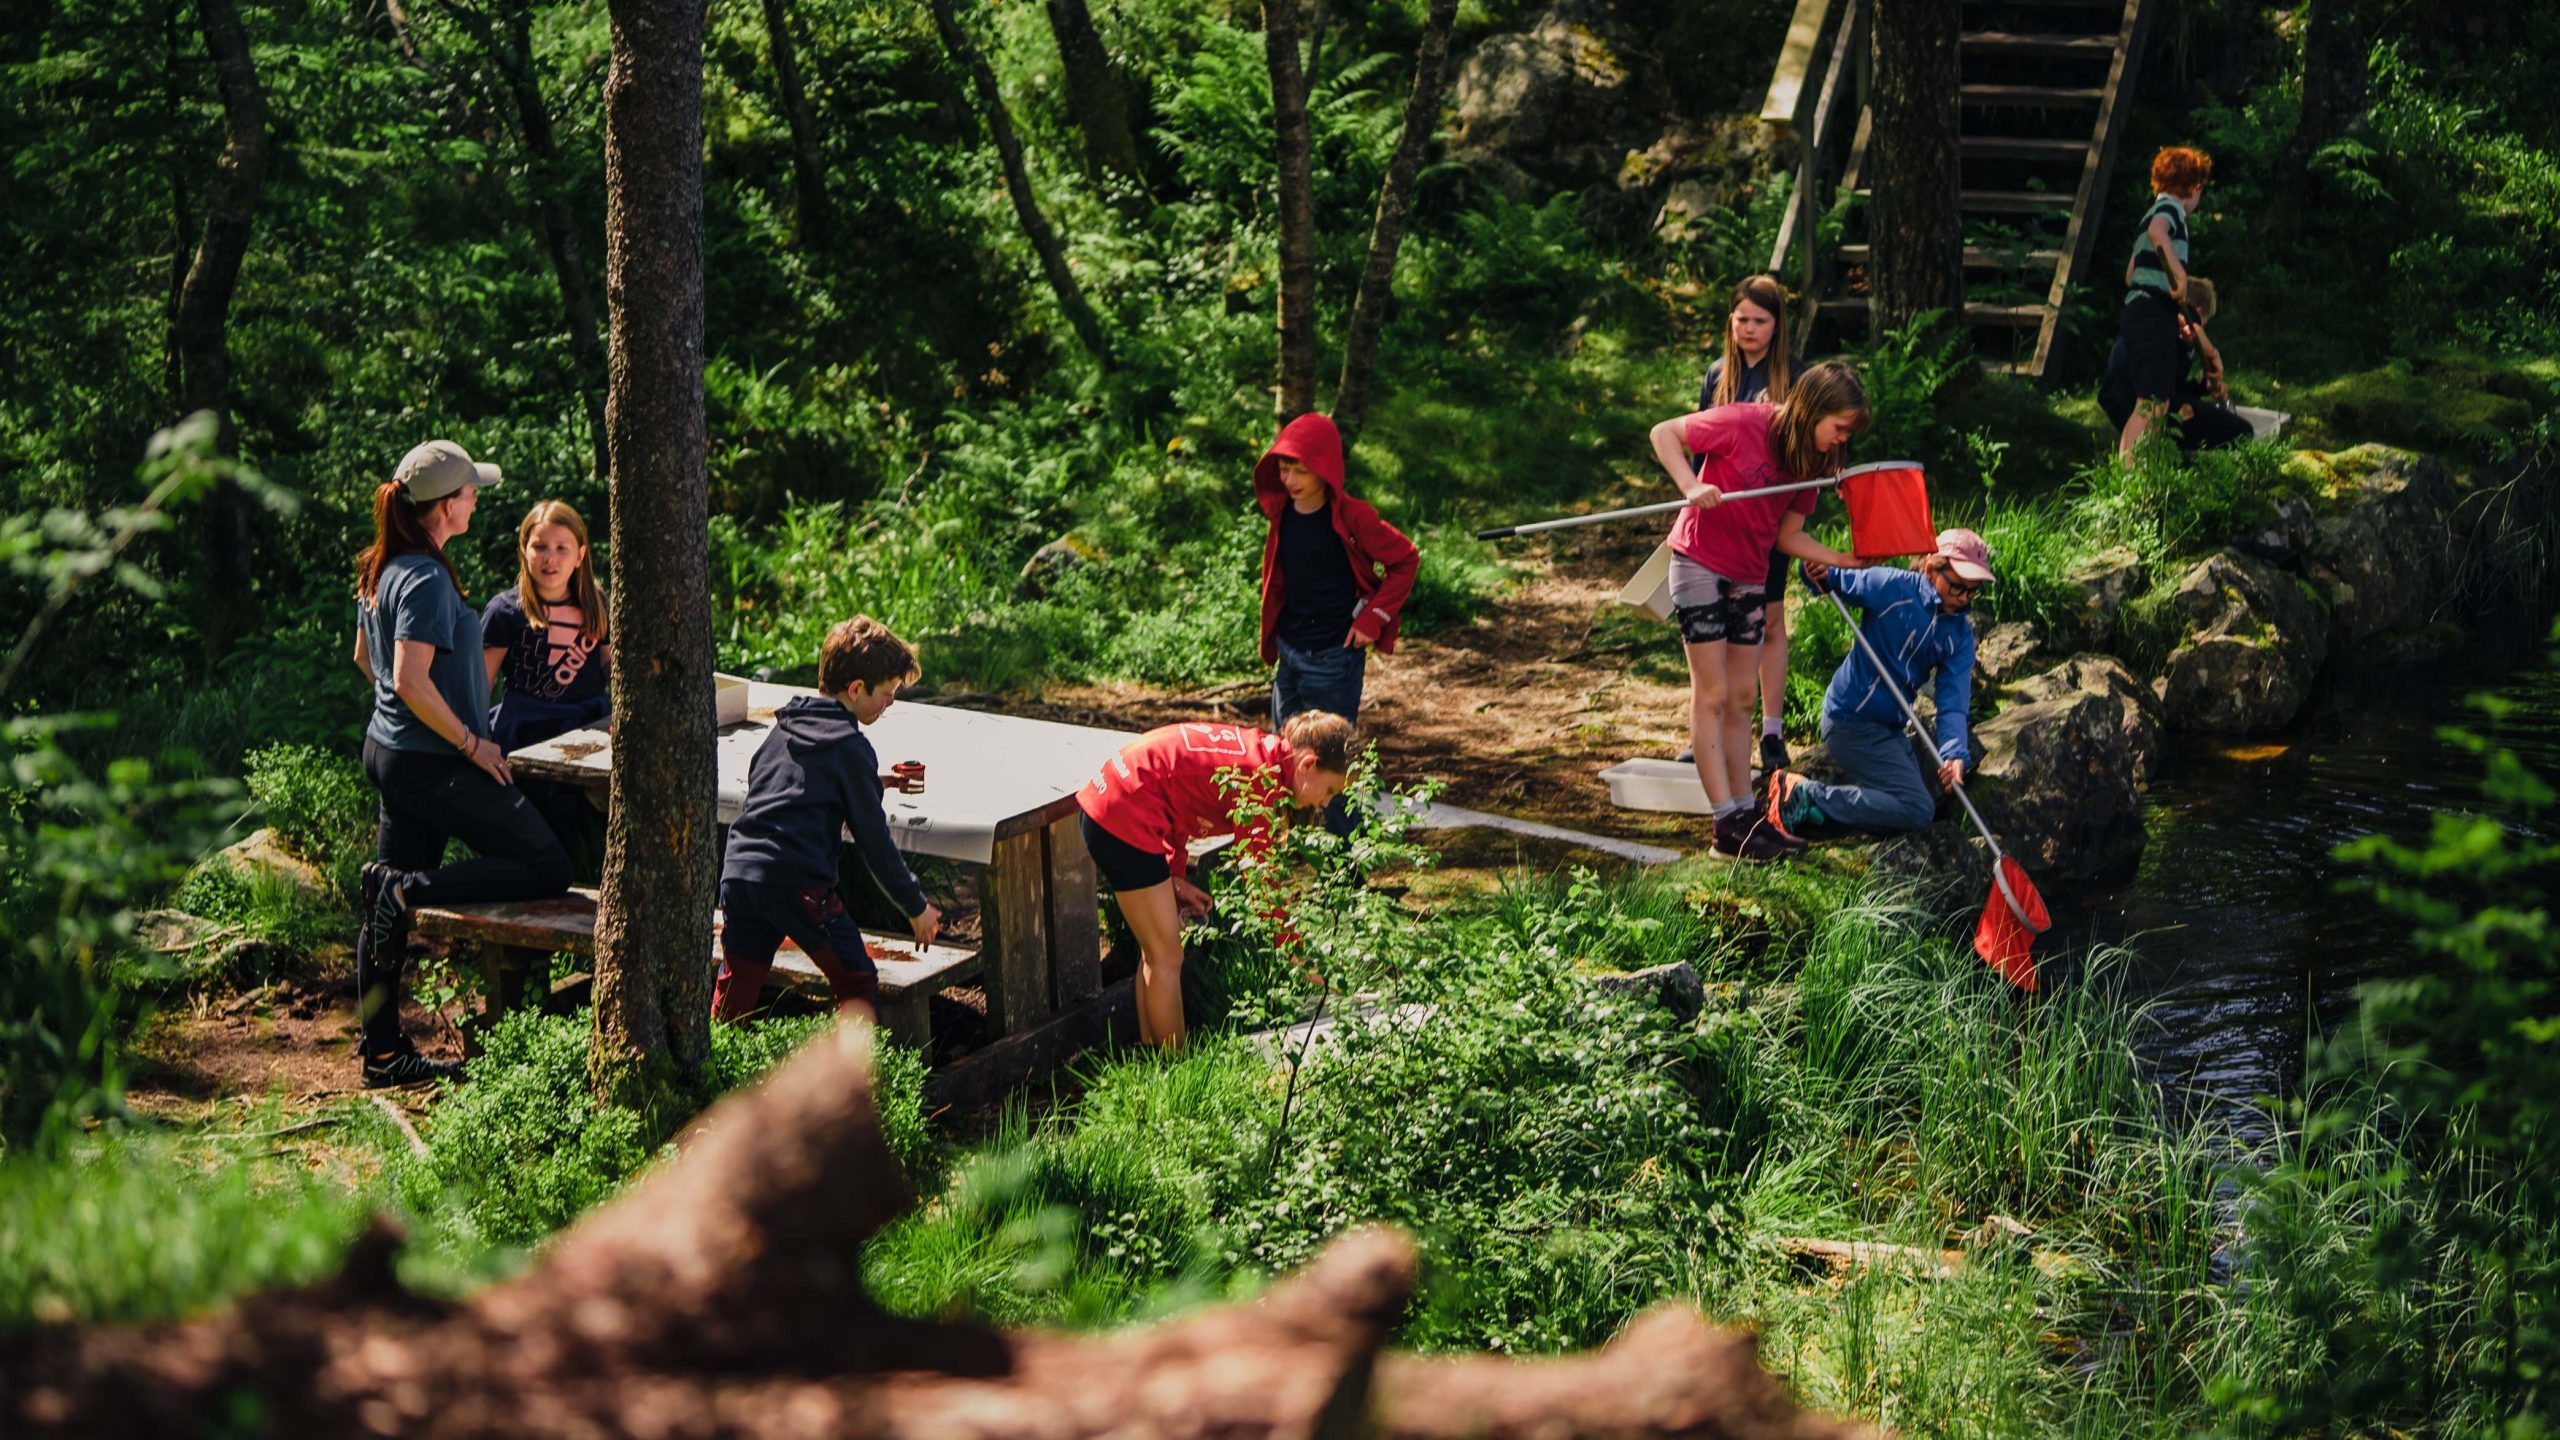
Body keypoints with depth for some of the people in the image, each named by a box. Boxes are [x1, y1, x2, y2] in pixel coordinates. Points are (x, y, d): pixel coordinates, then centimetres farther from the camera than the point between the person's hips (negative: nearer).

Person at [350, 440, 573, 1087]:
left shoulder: (381, 569, 9)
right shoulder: (427, 579, -20)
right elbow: (411, 680, -28)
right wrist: (472, 743, -17)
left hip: (389, 751, 10)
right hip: (435, 765, -10)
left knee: (386, 913, 12)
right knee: (549, 869, -2)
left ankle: (383, 1051, 16)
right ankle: (412, 887, -11)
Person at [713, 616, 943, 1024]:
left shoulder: (784, 727, 17)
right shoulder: (851, 748, -5)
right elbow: (873, 838, -2)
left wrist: (873, 784, 31)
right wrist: (916, 906, 7)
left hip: (737, 872, 7)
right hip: (798, 883, -7)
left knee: (734, 994, 14)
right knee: (859, 986, 4)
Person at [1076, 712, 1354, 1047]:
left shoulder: (1258, 750, 9)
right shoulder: (1261, 779, -18)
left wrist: (1176, 877, 13)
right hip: (1125, 816, -10)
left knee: (1156, 952, 18)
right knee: (1167, 958, -1)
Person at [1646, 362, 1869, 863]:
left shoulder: (1811, 459, 1)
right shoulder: (1744, 424, -19)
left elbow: (1788, 536, 5)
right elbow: (1664, 433, -13)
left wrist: (1846, 559, -8)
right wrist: (1692, 487, -27)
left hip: (1750, 577, 7)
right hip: (1700, 563, -7)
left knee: (1741, 699, 9)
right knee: (1712, 695, -5)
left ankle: (1745, 812, 13)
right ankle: (1727, 824, -6)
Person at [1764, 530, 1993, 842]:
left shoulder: (1959, 632, 2)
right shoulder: (1893, 587, -13)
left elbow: (1953, 699, -8)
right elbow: (1838, 581, -4)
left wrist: (1954, 754, -24)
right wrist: (1819, 574, -30)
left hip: (1889, 728, 8)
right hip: (1853, 720, -8)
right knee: (1917, 811, -16)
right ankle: (1805, 797, -13)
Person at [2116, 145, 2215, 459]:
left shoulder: (2156, 210, 24)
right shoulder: (2171, 208, -4)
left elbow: (2130, 275, 30)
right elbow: (2157, 232, -30)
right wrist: (2179, 274, -35)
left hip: (2136, 314, 10)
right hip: (2154, 317, -10)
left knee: (2152, 404, 11)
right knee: (2151, 404, -15)